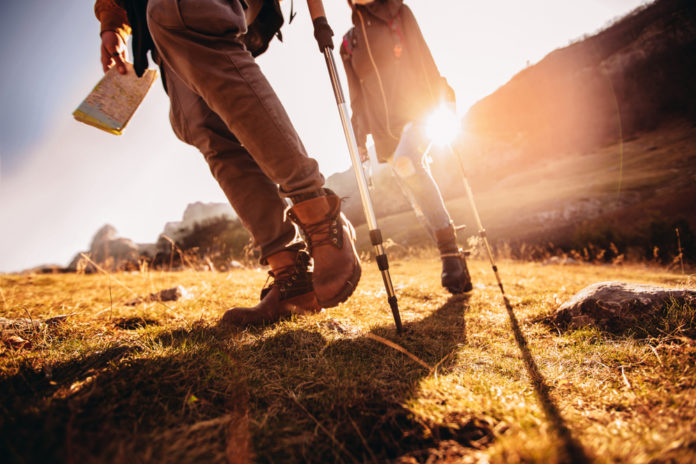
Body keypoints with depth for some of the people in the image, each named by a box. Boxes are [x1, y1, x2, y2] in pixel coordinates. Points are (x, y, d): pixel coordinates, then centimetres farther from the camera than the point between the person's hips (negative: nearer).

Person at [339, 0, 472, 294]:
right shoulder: (348, 43, 17)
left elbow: (425, 60, 5)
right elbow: (357, 96, 17)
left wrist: (443, 102, -5)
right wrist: (359, 139, 11)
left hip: (417, 112, -3)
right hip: (385, 130, 4)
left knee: (406, 163, -34)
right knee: (419, 201, -3)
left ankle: (449, 247, -26)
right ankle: (457, 267, 8)